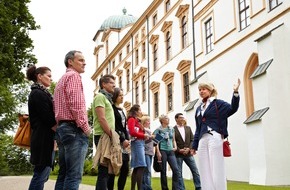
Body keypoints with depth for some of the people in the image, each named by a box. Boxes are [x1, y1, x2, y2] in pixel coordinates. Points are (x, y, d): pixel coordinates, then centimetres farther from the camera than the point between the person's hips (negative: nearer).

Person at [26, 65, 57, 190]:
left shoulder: (40, 93, 19)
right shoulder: (38, 93, -11)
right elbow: (48, 118, -18)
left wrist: (57, 135, 8)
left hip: (44, 138, 10)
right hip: (44, 139, -10)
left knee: (41, 174, 12)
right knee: (41, 174, -8)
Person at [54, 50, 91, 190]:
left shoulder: (62, 79, 26)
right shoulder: (73, 75, -4)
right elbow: (76, 103, -17)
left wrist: (61, 126, 18)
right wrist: (86, 128, -12)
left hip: (62, 128, 10)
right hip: (74, 129, -10)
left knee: (64, 173, 9)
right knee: (74, 175, -12)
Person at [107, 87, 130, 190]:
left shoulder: (121, 110, 20)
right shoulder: (112, 109, -4)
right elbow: (113, 127, -12)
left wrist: (127, 139, 5)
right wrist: (122, 140, -13)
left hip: (123, 141, 8)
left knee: (125, 169, 4)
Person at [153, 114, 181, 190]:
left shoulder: (171, 129, 14)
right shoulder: (158, 130, 1)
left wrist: (175, 147, 3)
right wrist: (158, 153, -12)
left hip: (171, 151, 4)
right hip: (162, 151, -4)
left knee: (176, 170, -8)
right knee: (163, 171, 1)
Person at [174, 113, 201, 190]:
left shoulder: (188, 128, 12)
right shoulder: (173, 129, -2)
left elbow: (192, 140, 7)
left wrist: (189, 149, -8)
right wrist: (179, 150, -15)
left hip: (188, 153, 3)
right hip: (178, 154, -3)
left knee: (195, 171, 1)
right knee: (179, 173, 1)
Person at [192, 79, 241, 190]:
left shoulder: (218, 103, 4)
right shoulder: (199, 109, 20)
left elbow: (232, 109, -13)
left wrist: (235, 92, -24)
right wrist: (194, 145, 18)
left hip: (214, 138, -6)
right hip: (202, 140, 6)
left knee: (217, 170, -6)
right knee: (205, 172, 5)